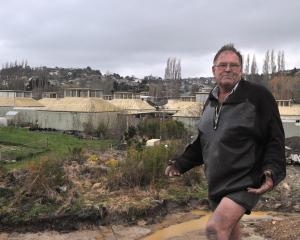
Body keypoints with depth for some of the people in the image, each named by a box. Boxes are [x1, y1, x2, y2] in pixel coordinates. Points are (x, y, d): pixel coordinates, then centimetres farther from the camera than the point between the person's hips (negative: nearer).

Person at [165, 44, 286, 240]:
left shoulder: (258, 96, -10)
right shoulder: (211, 101, 10)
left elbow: (275, 140, -10)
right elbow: (203, 142, 18)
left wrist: (272, 172, -24)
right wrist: (181, 163, 9)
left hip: (245, 183, -7)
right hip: (217, 183, 7)